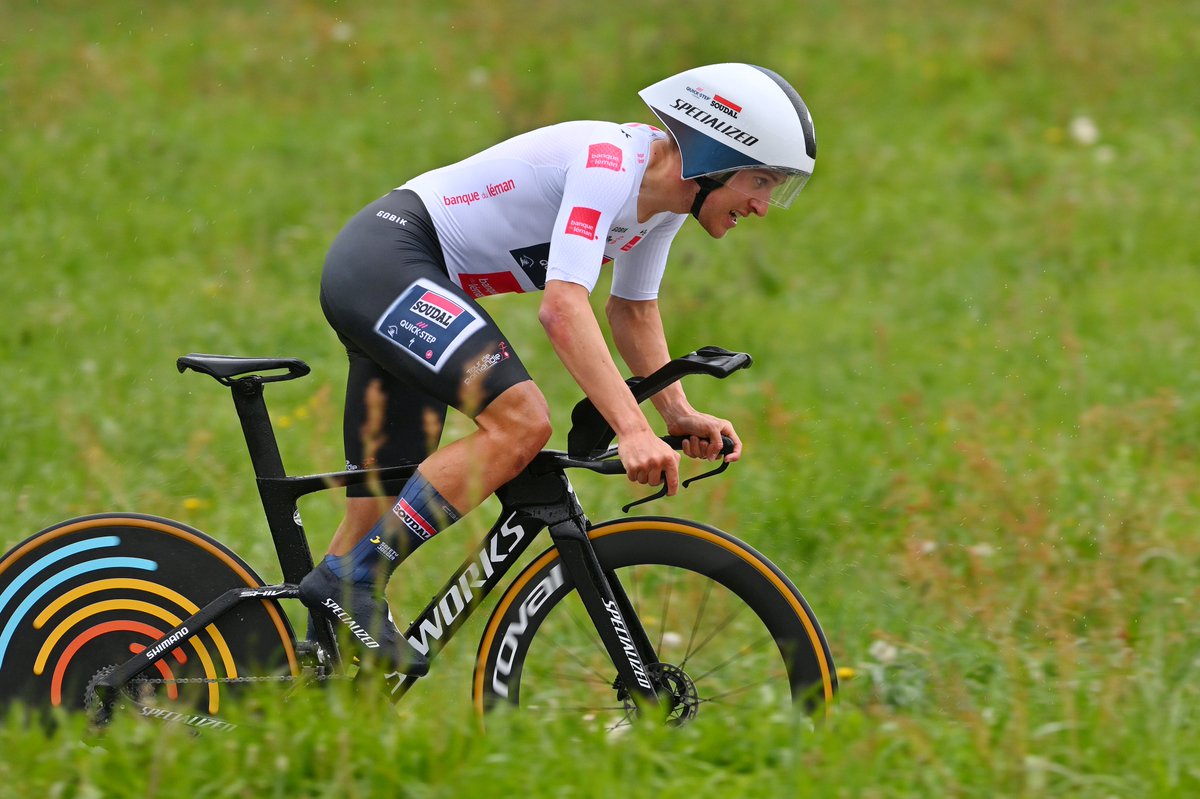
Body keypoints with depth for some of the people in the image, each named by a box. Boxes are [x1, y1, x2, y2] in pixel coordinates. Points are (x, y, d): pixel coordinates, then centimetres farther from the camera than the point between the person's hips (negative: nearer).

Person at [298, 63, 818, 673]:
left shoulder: (667, 193, 6)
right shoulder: (608, 163, -23)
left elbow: (633, 309, 21)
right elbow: (563, 308, -33)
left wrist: (680, 414, 7)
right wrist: (632, 430, -39)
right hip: (384, 260, -10)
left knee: (384, 514, 7)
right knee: (520, 422, -24)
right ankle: (350, 580, -21)